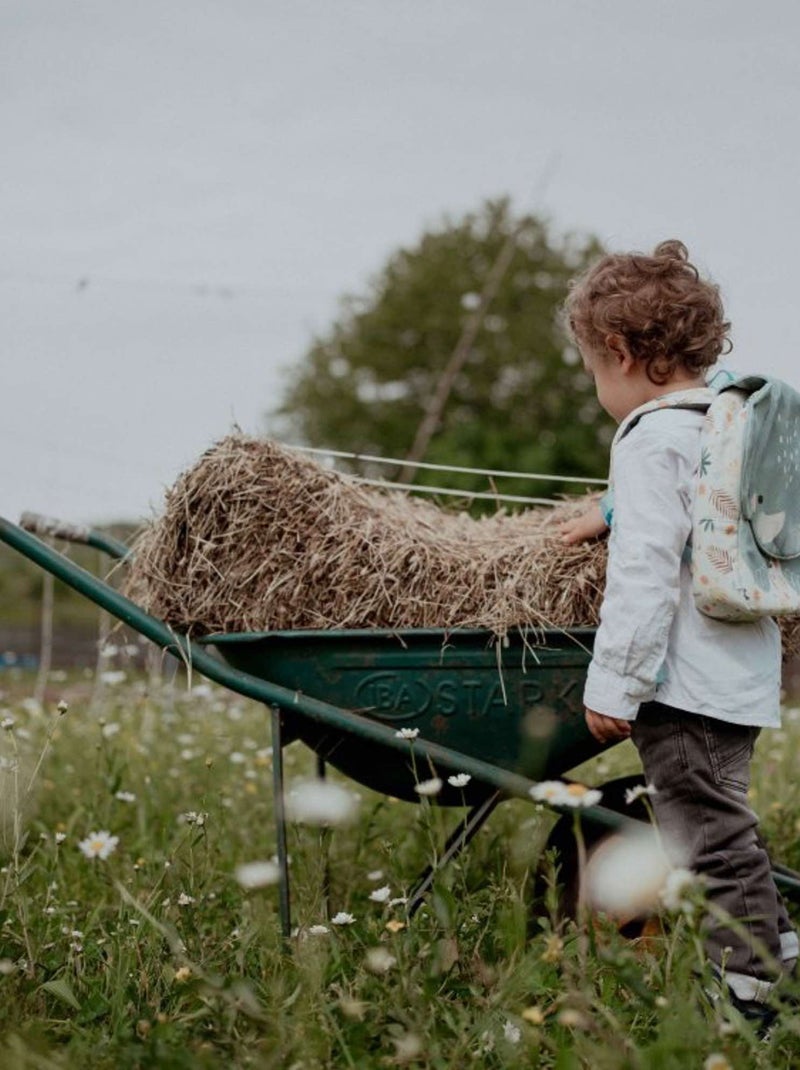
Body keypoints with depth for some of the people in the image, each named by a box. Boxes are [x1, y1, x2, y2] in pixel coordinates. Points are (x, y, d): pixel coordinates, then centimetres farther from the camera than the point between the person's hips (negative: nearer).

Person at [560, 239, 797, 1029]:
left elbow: (646, 570, -22)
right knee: (723, 822, 21)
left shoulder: (653, 440, -16)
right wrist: (610, 515, 46)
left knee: (709, 833, -1)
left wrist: (614, 683, -18)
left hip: (684, 680, -10)